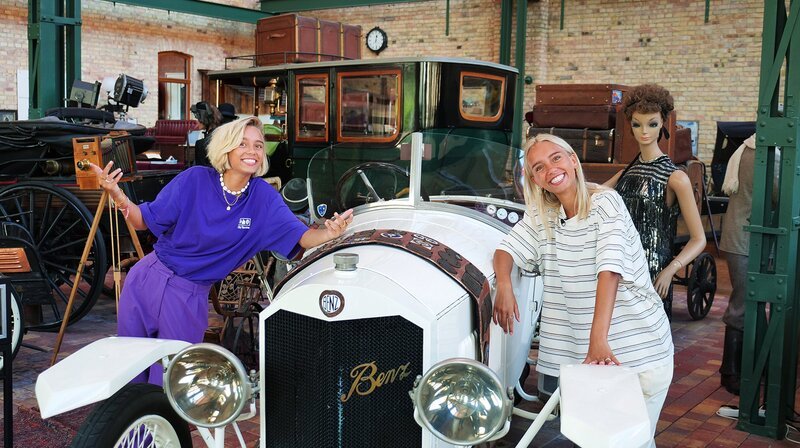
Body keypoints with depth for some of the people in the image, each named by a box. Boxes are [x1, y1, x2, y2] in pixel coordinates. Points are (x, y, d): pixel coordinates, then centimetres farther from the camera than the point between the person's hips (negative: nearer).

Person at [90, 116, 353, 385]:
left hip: (190, 297, 0)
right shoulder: (194, 180, -10)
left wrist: (331, 233, -37)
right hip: (148, 279, 0)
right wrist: (116, 193, -23)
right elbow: (143, 221, -4)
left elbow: (302, 237, -15)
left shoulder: (264, 197, -7)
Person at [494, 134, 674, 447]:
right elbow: (506, 249, 6)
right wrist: (504, 286, -18)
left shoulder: (604, 202, -13)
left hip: (639, 347, -4)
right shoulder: (542, 216, 6)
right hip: (581, 351, 4)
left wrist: (598, 340, -34)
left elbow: (610, 268, -24)